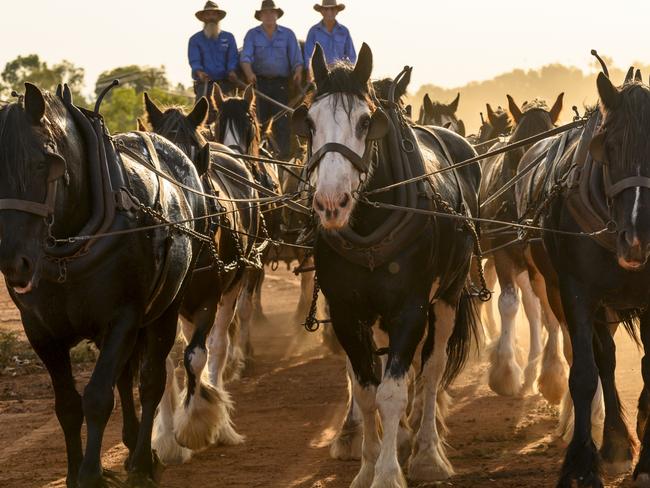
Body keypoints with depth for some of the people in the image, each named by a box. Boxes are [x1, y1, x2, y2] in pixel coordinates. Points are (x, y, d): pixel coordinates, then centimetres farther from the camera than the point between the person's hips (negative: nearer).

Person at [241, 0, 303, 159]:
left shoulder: (287, 34, 8)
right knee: (260, 118, -2)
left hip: (281, 82, 0)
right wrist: (249, 73, -25)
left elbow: (296, 57, 0)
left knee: (282, 119, -5)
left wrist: (298, 72, -22)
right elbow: (246, 56, -5)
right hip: (259, 81, 0)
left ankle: (284, 154, -5)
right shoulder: (252, 34, 7)